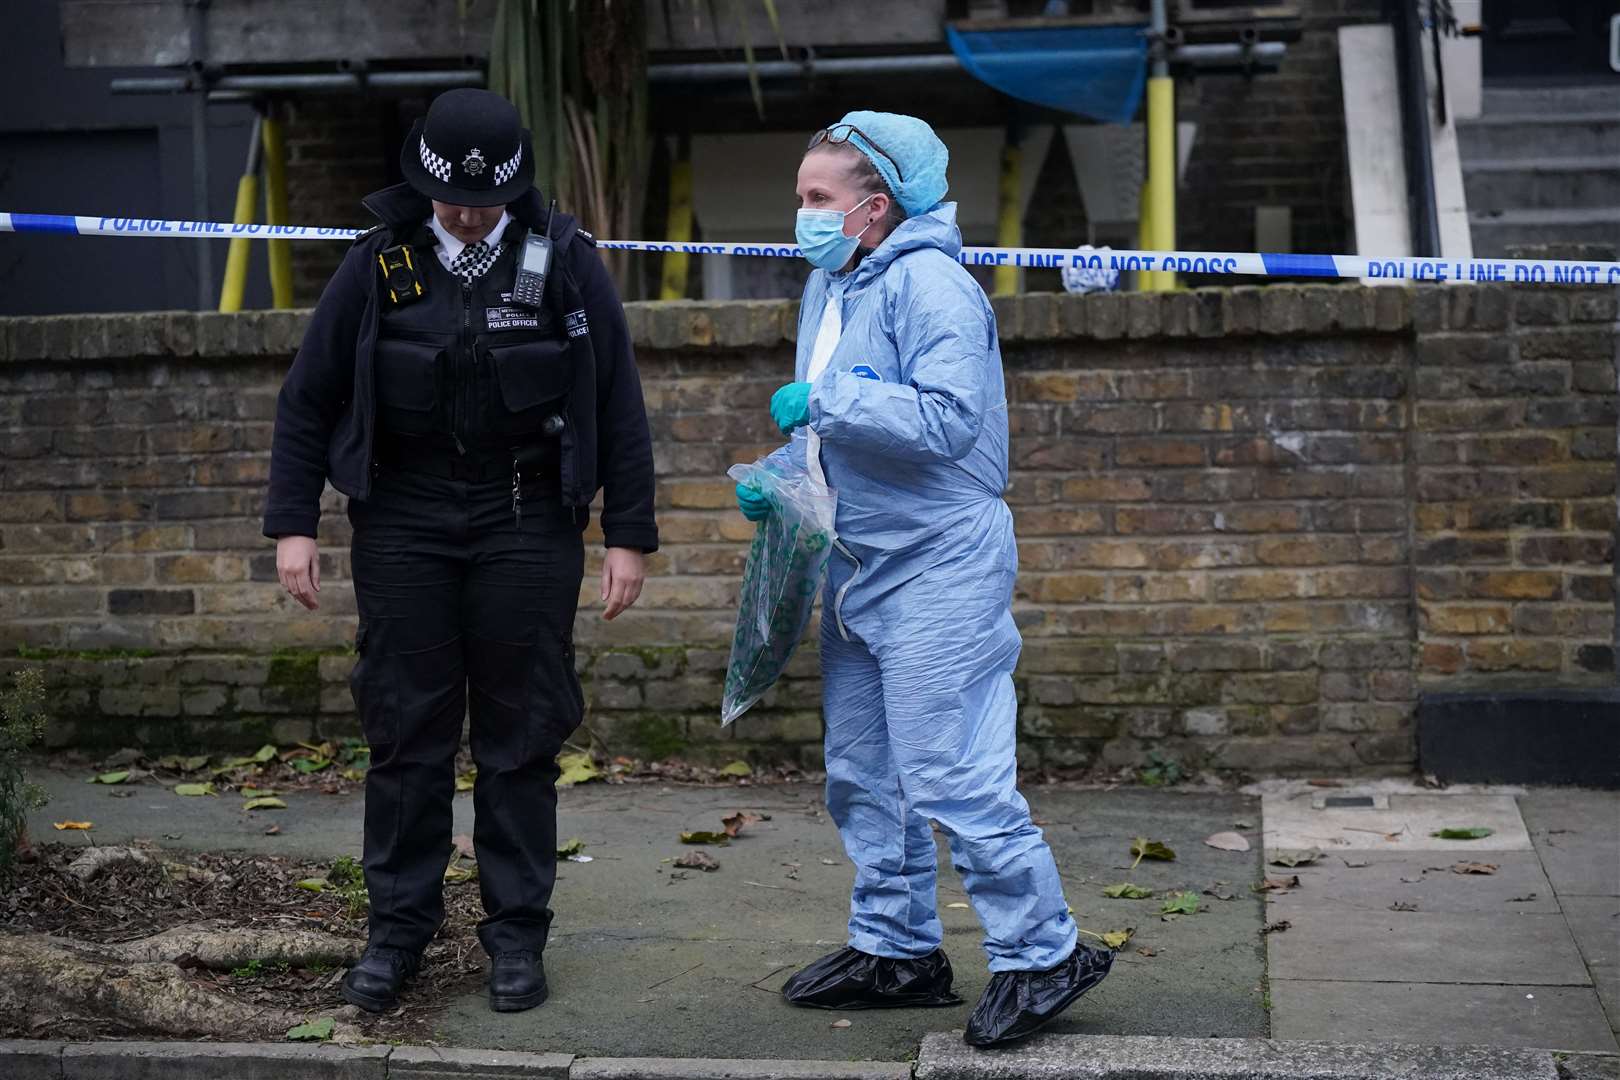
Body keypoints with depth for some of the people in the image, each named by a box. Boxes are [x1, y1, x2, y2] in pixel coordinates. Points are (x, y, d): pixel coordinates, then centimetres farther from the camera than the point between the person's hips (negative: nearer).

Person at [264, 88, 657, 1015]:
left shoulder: (565, 262, -2)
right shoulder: (381, 266, 0)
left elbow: (620, 408, 1)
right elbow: (309, 399, 7)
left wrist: (630, 537, -2)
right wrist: (294, 524, 2)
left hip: (526, 519, -1)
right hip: (404, 517, 1)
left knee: (521, 737, 4)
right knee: (407, 731, 5)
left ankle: (517, 935, 14)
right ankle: (400, 928, 17)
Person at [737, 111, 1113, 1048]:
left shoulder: (930, 285, -16)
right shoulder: (828, 288, 14)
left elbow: (945, 419, -27)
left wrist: (827, 398, -23)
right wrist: (778, 478, 7)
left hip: (940, 567, -10)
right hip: (860, 566, 10)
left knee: (949, 774, -10)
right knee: (862, 773, 15)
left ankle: (1044, 953, 4)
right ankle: (896, 948, 28)